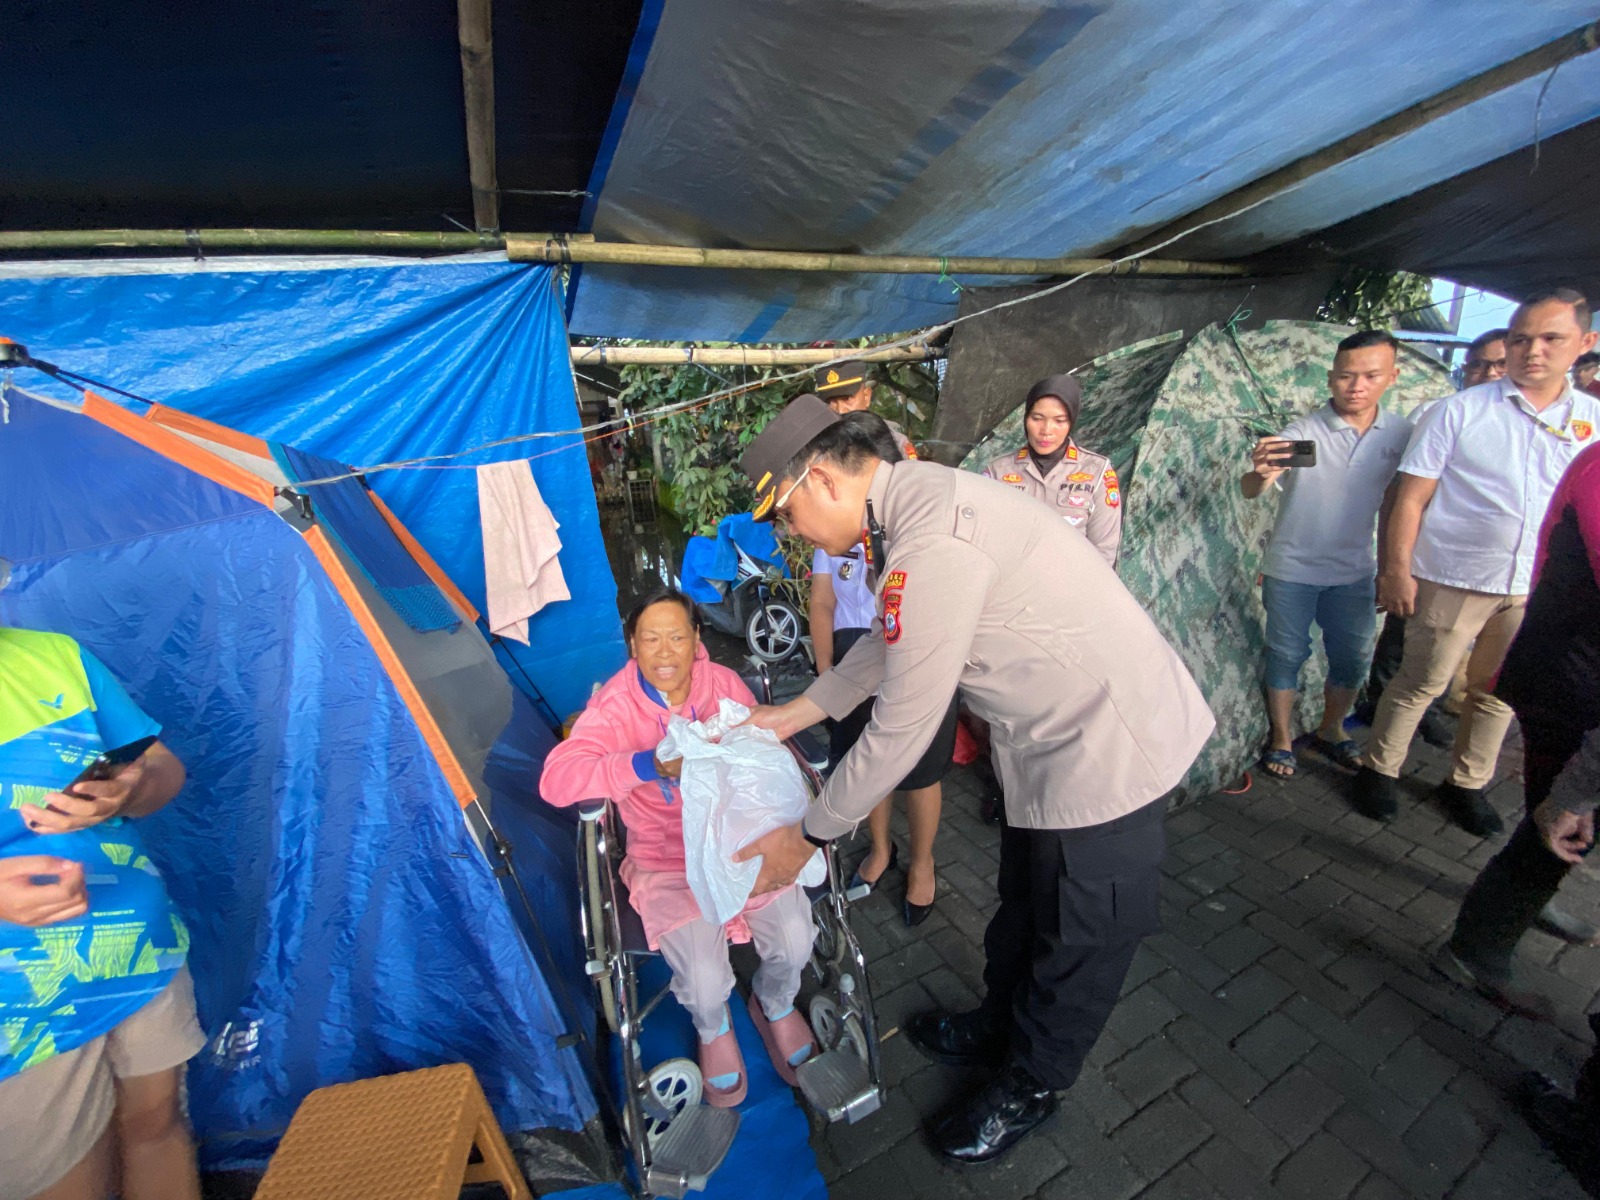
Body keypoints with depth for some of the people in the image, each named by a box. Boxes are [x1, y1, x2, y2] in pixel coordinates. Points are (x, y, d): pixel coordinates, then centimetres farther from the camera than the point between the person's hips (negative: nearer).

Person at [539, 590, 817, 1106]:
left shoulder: (724, 683, -5)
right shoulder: (614, 705, -14)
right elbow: (555, 779, -27)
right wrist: (650, 763, -39)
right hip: (667, 861, -2)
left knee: (795, 940, -14)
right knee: (705, 981, -17)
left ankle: (774, 1004, 26)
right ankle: (714, 1030, 26)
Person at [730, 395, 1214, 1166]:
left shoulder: (931, 543, -32)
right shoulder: (910, 502, -1)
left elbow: (901, 729, -26)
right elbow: (887, 642, 12)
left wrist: (807, 837, -11)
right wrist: (790, 716, 15)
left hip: (1110, 745, -9)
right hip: (1053, 739, 9)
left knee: (1080, 944, 15)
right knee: (1024, 906, 28)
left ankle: (1028, 1090, 41)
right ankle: (996, 1030, 52)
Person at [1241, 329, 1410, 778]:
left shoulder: (1400, 433, -1)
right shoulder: (1302, 432, -15)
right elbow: (1249, 491, -24)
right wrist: (1260, 474, -48)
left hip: (1354, 572, 4)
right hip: (1291, 571, -4)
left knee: (1352, 659, 13)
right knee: (1286, 656, 6)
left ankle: (1330, 731, 35)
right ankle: (1281, 738, 22)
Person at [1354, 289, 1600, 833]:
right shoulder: (1460, 411, -5)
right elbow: (1411, 498, -7)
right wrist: (1397, 570, -12)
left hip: (1539, 589, 4)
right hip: (1453, 580, -4)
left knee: (1497, 691, 15)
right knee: (1421, 682, 4)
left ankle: (1467, 784, 31)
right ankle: (1378, 769, 20)